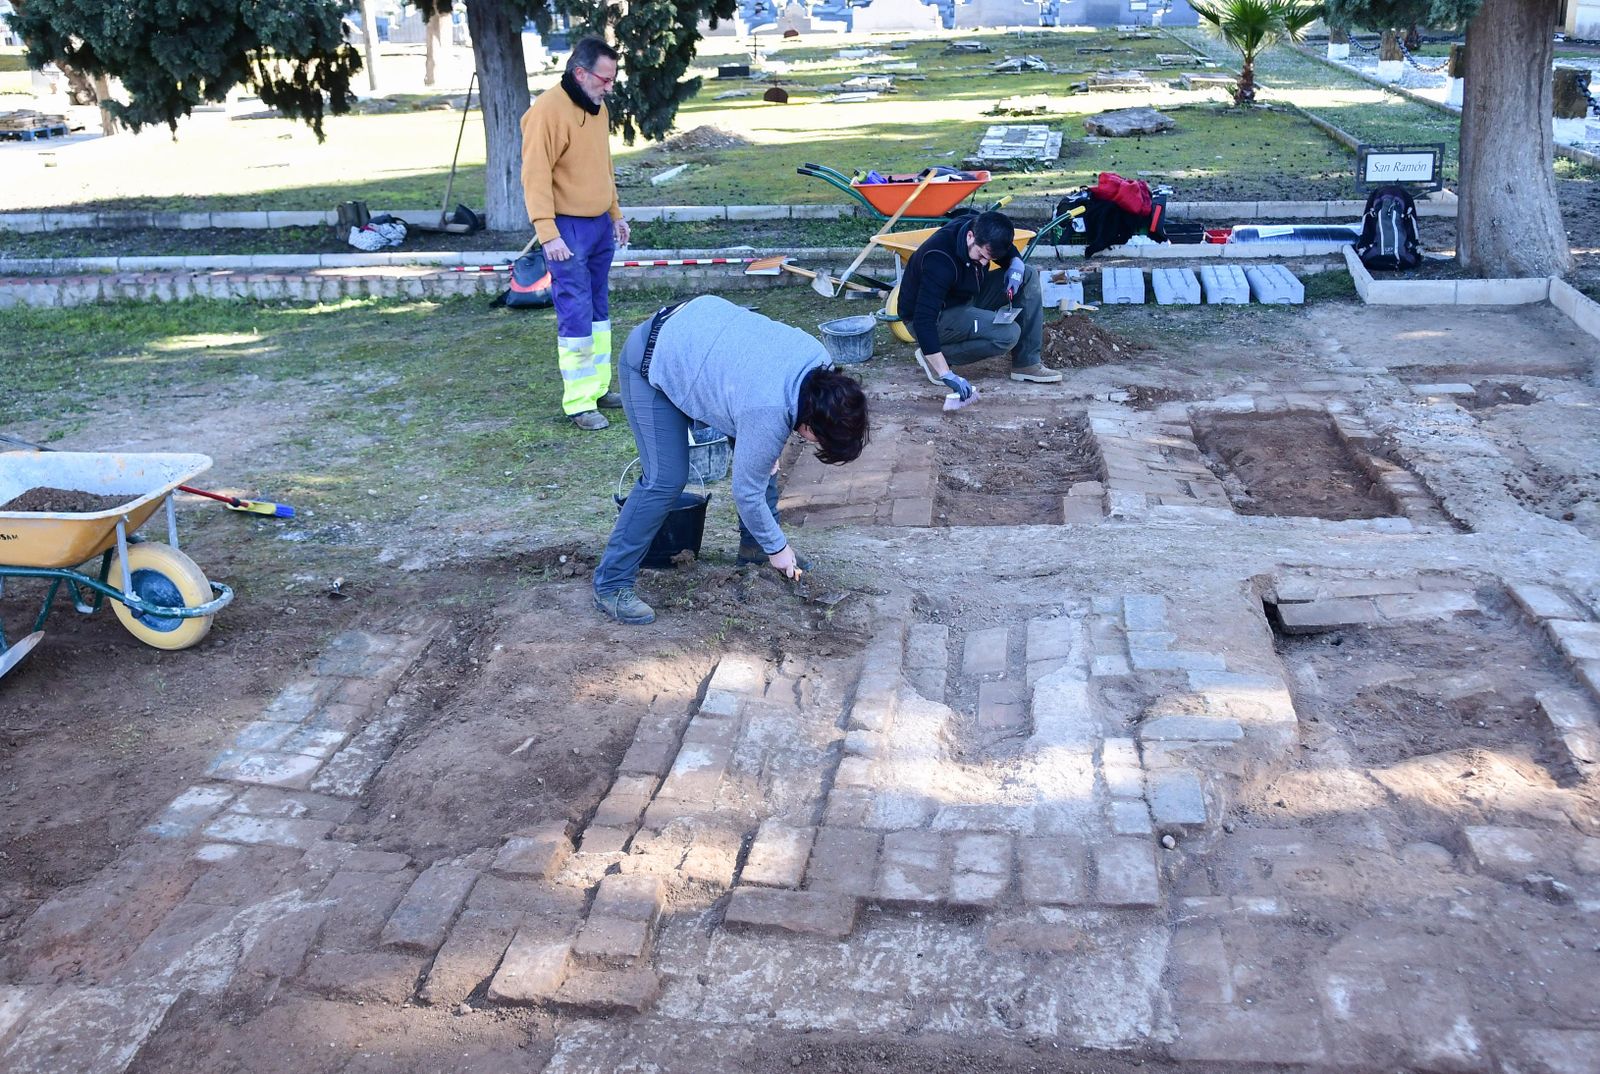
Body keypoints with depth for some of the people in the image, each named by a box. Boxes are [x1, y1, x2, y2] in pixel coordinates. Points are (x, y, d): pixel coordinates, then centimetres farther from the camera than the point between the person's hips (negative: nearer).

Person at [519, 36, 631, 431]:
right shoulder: (549, 109, -17)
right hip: (568, 230, -9)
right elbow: (536, 176, -20)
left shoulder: (597, 108, 10)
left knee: (599, 311, 14)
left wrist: (615, 214, 21)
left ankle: (598, 388, 23)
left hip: (600, 225, 9)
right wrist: (548, 234, -25)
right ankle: (578, 403, 0)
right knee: (576, 317, -7)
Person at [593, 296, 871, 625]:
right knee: (666, 480, -15)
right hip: (652, 364, -8)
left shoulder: (818, 360, -14)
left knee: (762, 459, 6)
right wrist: (777, 548, -5)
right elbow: (747, 491, -20)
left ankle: (753, 545, 24)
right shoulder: (768, 416, -35)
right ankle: (611, 584, -5)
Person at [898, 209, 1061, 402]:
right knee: (1008, 334, -26)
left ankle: (1026, 363, -4)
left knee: (1029, 275, -4)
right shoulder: (940, 260, -35)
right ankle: (930, 357, -10)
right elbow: (924, 320, -40)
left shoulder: (979, 230, -11)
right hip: (937, 317, -8)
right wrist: (947, 375, -45)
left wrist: (1015, 264, -14)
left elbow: (1010, 253, 12)